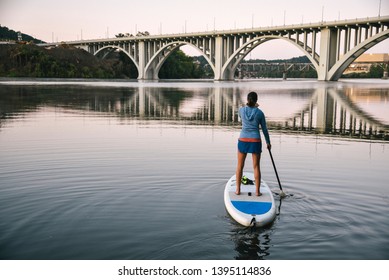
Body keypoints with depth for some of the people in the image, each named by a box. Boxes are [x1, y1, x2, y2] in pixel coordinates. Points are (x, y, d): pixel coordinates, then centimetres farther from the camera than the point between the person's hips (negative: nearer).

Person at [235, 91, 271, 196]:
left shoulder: (241, 110, -2)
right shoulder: (260, 113, -3)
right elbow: (264, 129, 4)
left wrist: (253, 107, 36)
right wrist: (268, 142, 17)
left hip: (243, 140, 0)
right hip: (255, 141, 0)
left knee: (240, 166, 11)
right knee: (256, 167, 8)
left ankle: (238, 190, 11)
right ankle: (257, 191, 9)